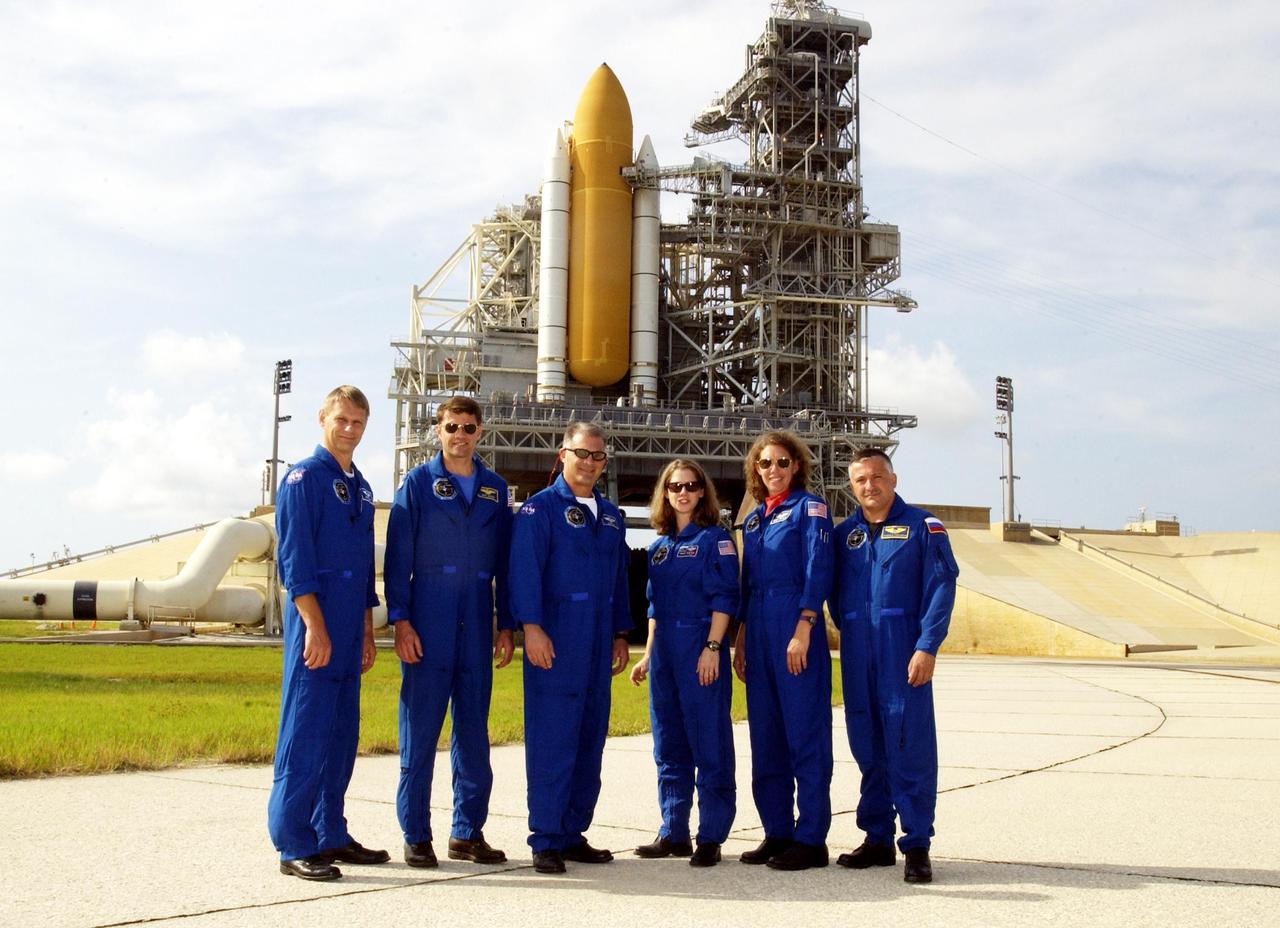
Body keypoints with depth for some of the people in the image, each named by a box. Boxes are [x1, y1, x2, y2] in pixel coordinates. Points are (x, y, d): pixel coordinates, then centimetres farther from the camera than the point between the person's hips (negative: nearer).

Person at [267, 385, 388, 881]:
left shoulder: (361, 488, 17)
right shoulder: (303, 478, -6)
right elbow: (294, 560, -14)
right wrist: (315, 627, -19)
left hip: (348, 633, 8)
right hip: (316, 625, -8)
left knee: (342, 736, 11)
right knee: (305, 734, -6)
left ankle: (331, 835, 20)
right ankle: (294, 846, -1)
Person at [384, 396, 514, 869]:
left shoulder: (495, 488, 12)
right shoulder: (417, 483, 2)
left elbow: (504, 560, 14)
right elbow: (397, 557, -3)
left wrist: (506, 625, 9)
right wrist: (400, 621, -11)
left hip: (476, 628, 4)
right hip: (427, 627, -4)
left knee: (474, 732, 8)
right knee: (420, 731, -1)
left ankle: (468, 832, 17)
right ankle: (416, 836, 7)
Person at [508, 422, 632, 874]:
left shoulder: (611, 515, 18)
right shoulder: (541, 507, -2)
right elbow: (525, 570, -10)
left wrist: (620, 634, 16)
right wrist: (531, 628, -18)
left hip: (598, 645, 7)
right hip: (555, 641, -6)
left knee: (590, 741, 8)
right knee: (551, 741, -5)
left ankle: (573, 834, 17)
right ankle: (546, 841, 1)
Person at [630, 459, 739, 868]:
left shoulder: (714, 538, -2)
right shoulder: (659, 546, 15)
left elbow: (724, 597, -9)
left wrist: (713, 647, -17)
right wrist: (648, 654, 15)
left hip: (701, 651, -7)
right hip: (665, 652, 7)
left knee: (709, 744, -3)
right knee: (669, 746, 10)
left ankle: (711, 838, 2)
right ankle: (674, 832, 18)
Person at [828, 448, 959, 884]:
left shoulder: (921, 525, 0)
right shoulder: (843, 534, 13)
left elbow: (942, 587, -7)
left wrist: (927, 647, -15)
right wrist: (849, 634, 9)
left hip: (904, 653, -4)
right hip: (858, 657, 5)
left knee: (909, 746, -5)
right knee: (868, 749, 9)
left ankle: (916, 845, 1)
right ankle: (877, 839, 18)